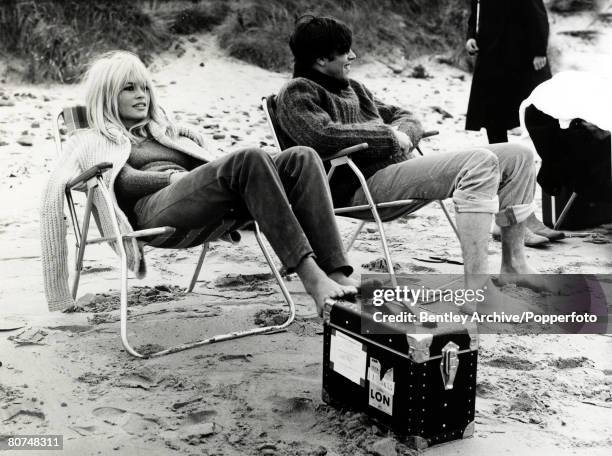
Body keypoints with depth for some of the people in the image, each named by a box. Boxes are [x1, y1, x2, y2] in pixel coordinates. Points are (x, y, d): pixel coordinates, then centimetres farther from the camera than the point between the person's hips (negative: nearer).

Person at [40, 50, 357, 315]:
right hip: (153, 209, -5)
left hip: (212, 206, 6)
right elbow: (123, 181, 3)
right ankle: (311, 278, -43)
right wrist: (175, 177, -10)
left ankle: (336, 273, -38)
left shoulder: (167, 132, 39)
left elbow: (209, 166, 26)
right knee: (250, 159, -33)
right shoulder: (92, 140, 23)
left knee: (301, 158, -20)